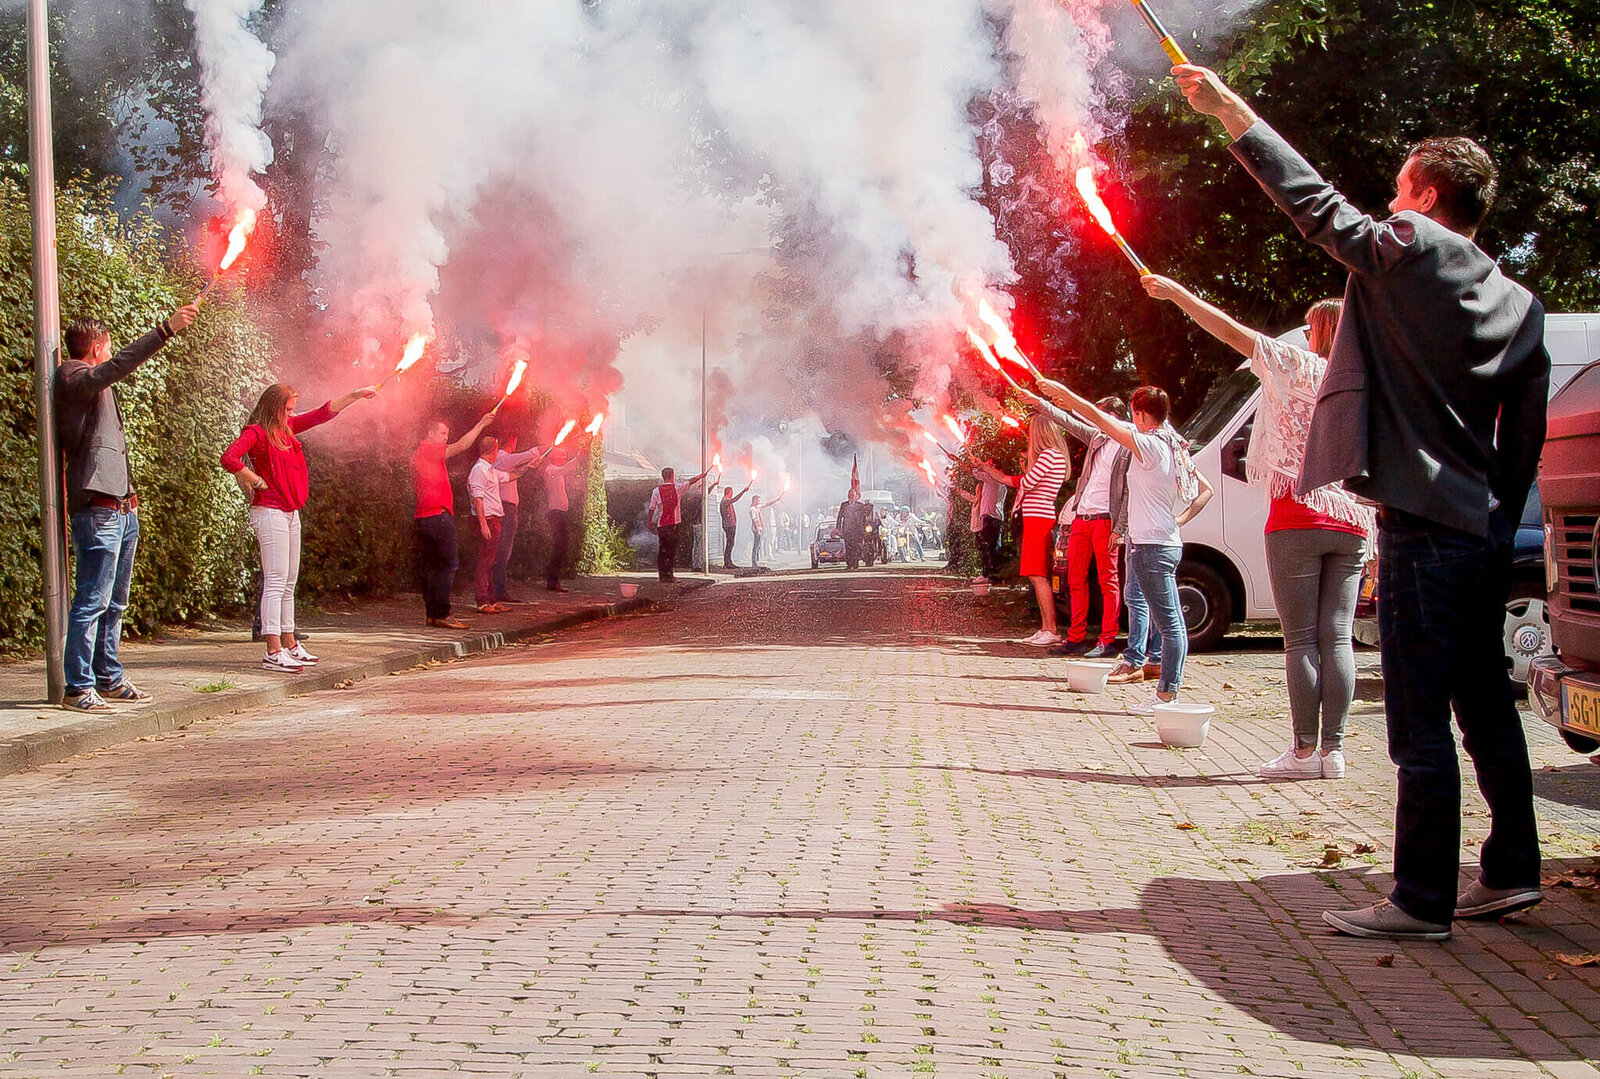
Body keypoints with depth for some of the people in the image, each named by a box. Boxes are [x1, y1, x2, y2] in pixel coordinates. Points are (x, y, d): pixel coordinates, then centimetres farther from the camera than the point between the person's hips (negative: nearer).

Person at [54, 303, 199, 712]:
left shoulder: (95, 385, 24)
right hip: (98, 510, -10)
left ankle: (109, 679, 19)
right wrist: (167, 328, -30)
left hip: (121, 509, 10)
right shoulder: (75, 380, -7)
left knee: (114, 602, 13)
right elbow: (122, 363, -25)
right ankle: (78, 688, -9)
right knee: (91, 601, -10)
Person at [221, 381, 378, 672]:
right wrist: (257, 481, -17)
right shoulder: (256, 433, -11)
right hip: (270, 513, -9)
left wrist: (355, 396, 19)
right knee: (275, 582, -12)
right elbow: (229, 458, -27)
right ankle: (274, 653, -14)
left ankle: (289, 645, 22)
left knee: (288, 583, 14)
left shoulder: (286, 428, 14)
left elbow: (322, 414, 21)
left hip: (290, 514, 9)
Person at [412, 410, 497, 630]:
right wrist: (481, 424, -12)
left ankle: (432, 614, 9)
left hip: (423, 518, 10)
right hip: (438, 516, -10)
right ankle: (441, 614, -13)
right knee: (448, 564, -9)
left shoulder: (418, 454, 21)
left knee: (430, 567, 9)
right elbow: (461, 446, -16)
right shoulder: (429, 450, -7)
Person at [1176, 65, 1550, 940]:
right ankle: (1510, 872, 25)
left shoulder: (1406, 253, -8)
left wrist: (1230, 111, 6)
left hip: (1424, 529, -8)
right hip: (1485, 531, 8)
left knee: (1420, 721, -4)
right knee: (1485, 707, 17)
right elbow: (1525, 438, 14)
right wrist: (1498, 520, 21)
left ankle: (1423, 901, 0)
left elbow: (1315, 202, -2)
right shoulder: (1519, 305, 13)